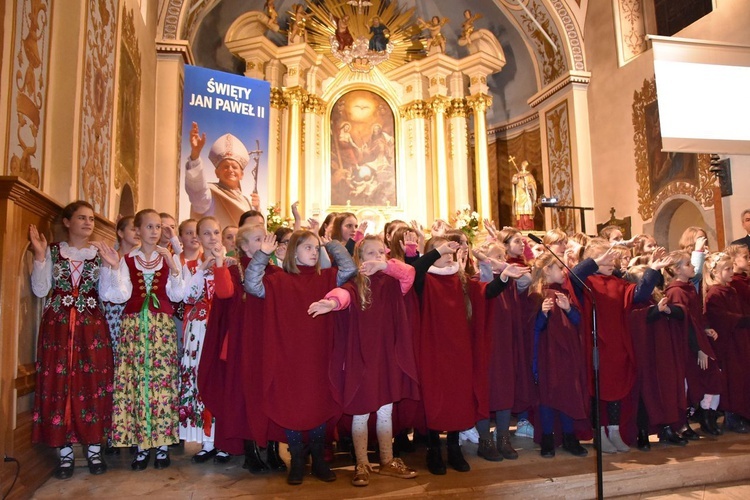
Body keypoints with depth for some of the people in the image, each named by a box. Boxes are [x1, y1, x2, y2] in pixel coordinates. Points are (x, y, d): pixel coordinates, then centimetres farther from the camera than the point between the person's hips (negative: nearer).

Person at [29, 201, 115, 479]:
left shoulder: (100, 253, 8)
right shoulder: (53, 251, 6)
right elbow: (40, 291, -1)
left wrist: (109, 264, -9)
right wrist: (39, 256, -7)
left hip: (92, 325, 1)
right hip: (57, 325, 0)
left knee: (94, 382, 0)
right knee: (58, 382, 0)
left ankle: (94, 449, 12)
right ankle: (65, 452, 12)